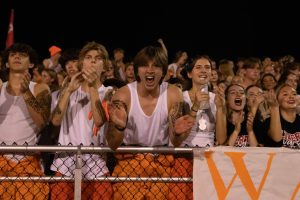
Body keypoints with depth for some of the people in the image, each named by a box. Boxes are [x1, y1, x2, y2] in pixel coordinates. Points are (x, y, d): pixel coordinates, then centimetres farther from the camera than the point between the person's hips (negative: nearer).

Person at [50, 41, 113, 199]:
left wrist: (93, 87, -18)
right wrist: (69, 90, -11)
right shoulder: (69, 89, 13)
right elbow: (56, 121, -4)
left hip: (95, 163, -1)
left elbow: (99, 121, -13)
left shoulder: (107, 93, 7)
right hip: (66, 161, 1)